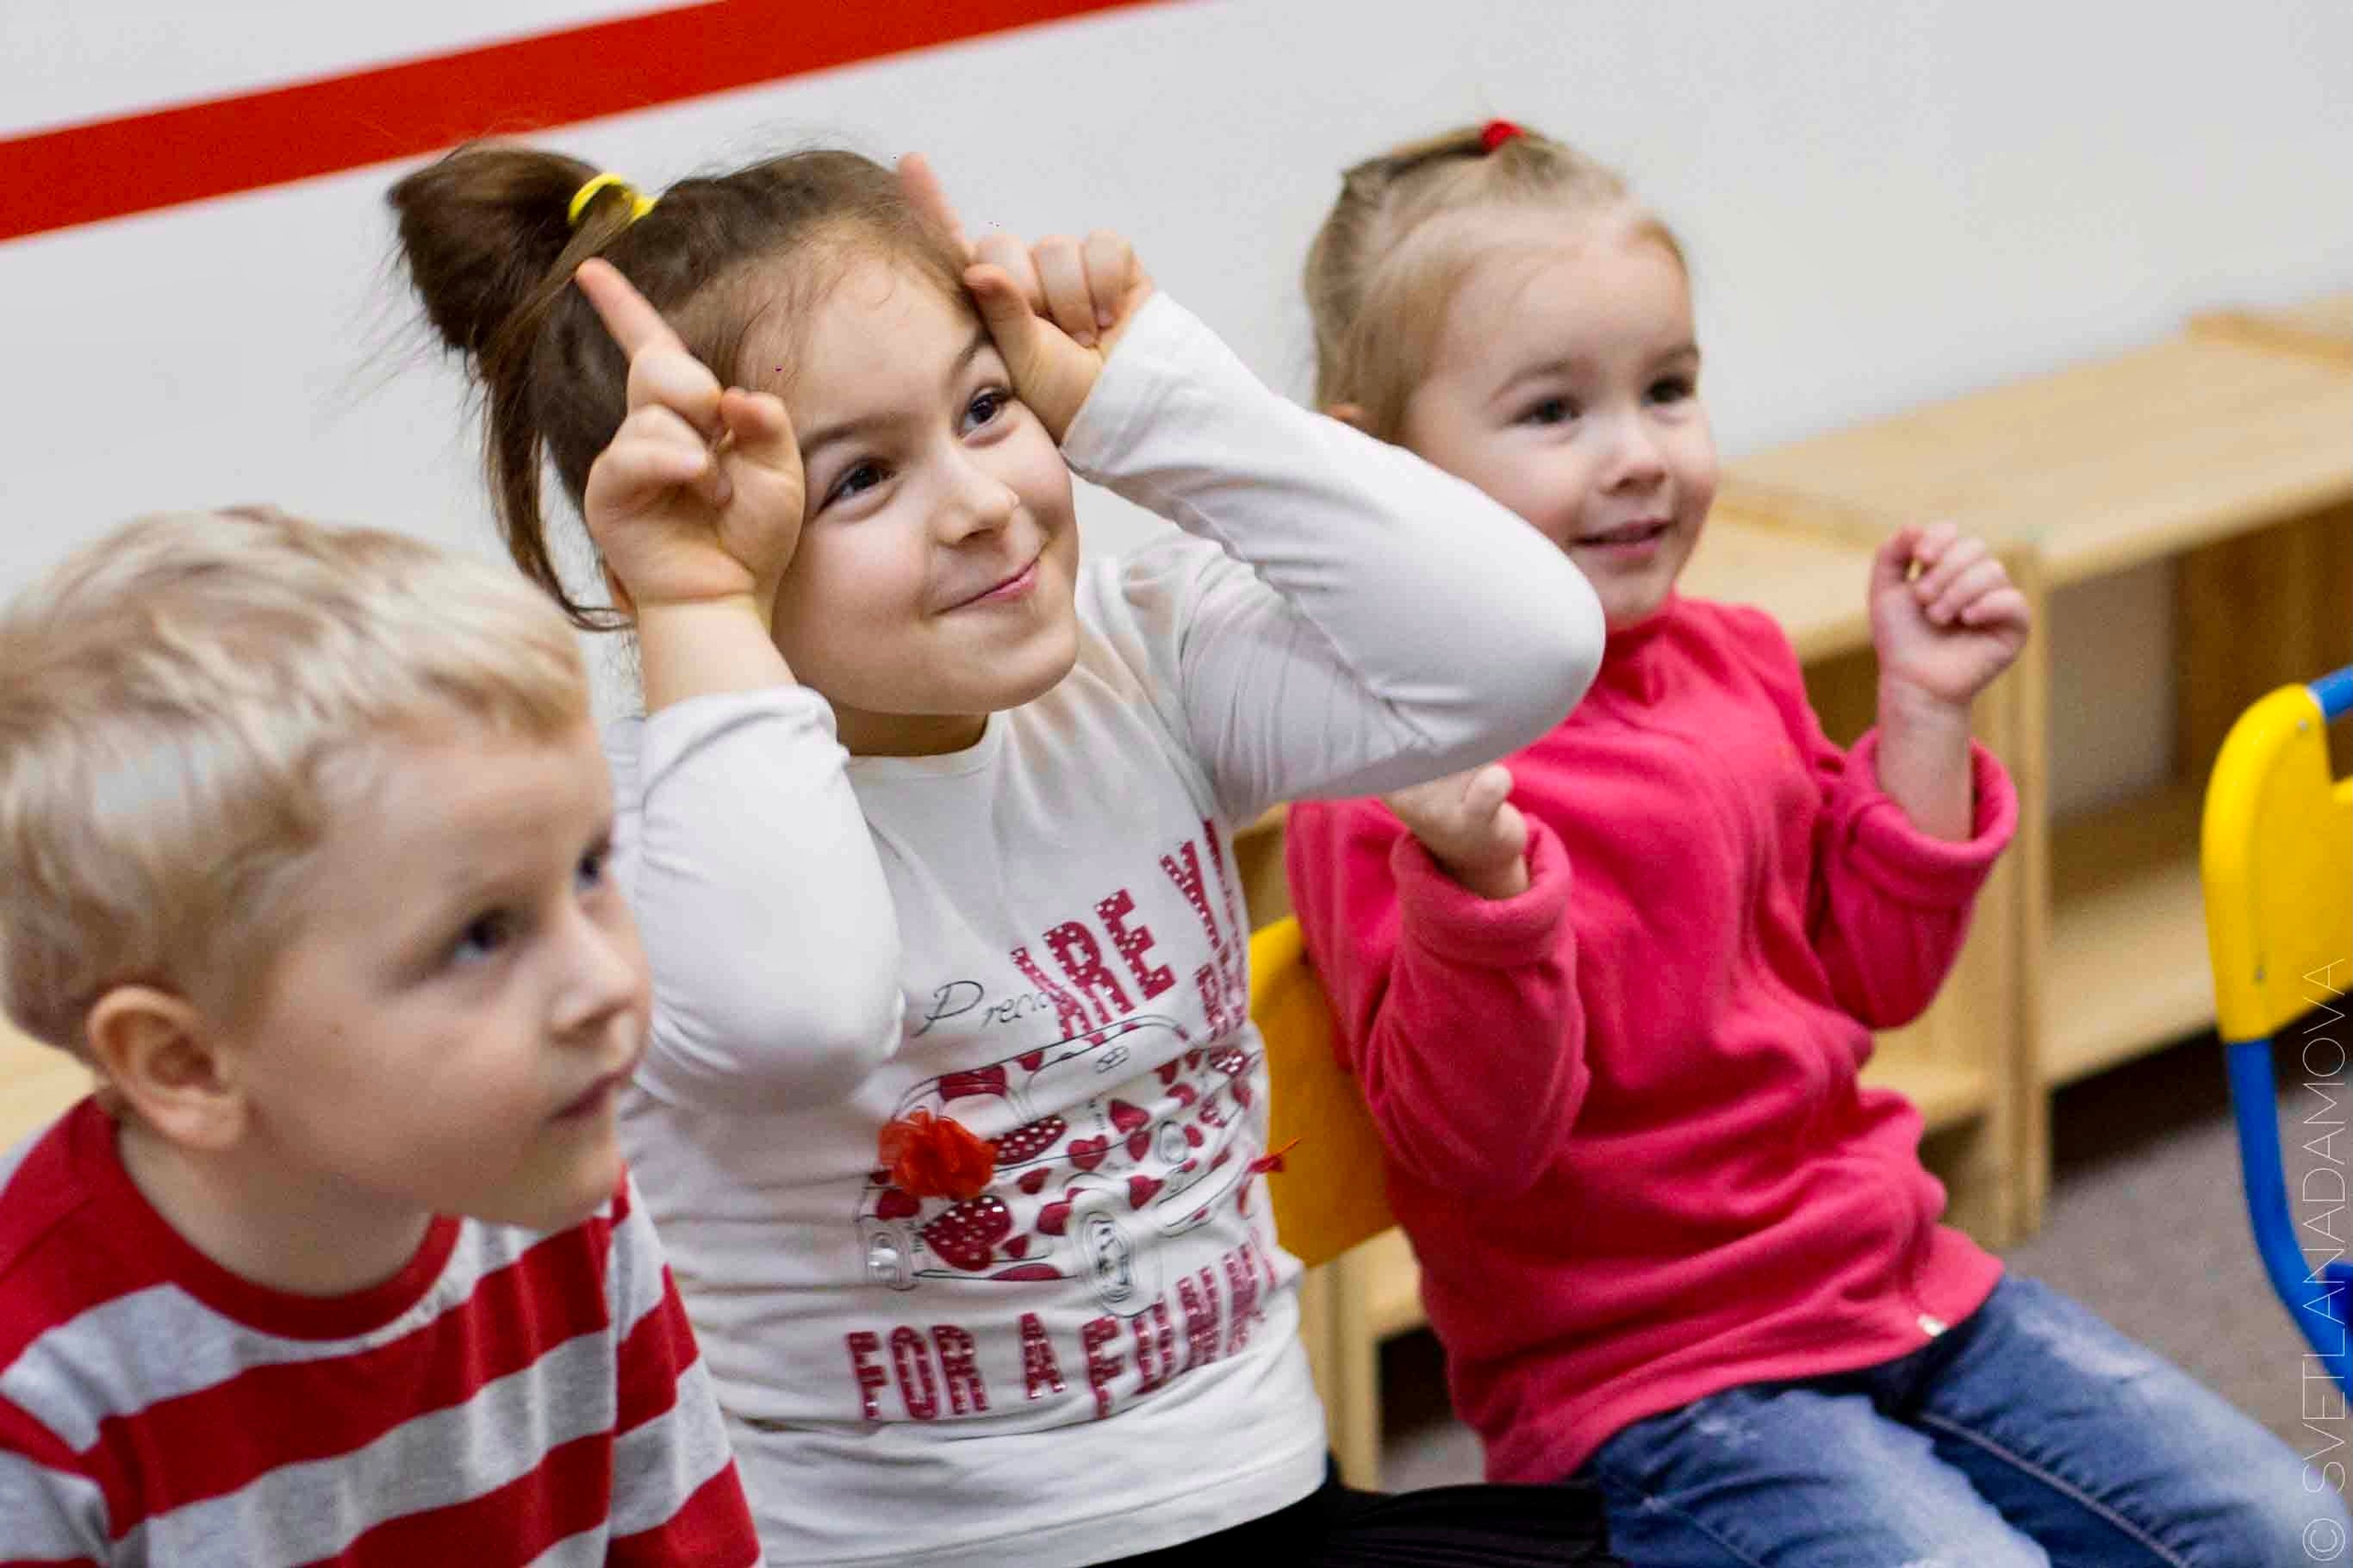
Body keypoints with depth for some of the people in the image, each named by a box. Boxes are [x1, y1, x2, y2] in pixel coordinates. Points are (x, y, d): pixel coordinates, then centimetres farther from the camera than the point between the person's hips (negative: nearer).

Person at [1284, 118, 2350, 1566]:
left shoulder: (1736, 660, 6)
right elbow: (1470, 1137, -23)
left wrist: (1925, 713, 4)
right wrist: (1480, 873, -38)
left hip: (1898, 1283, 8)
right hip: (1642, 1381, -8)